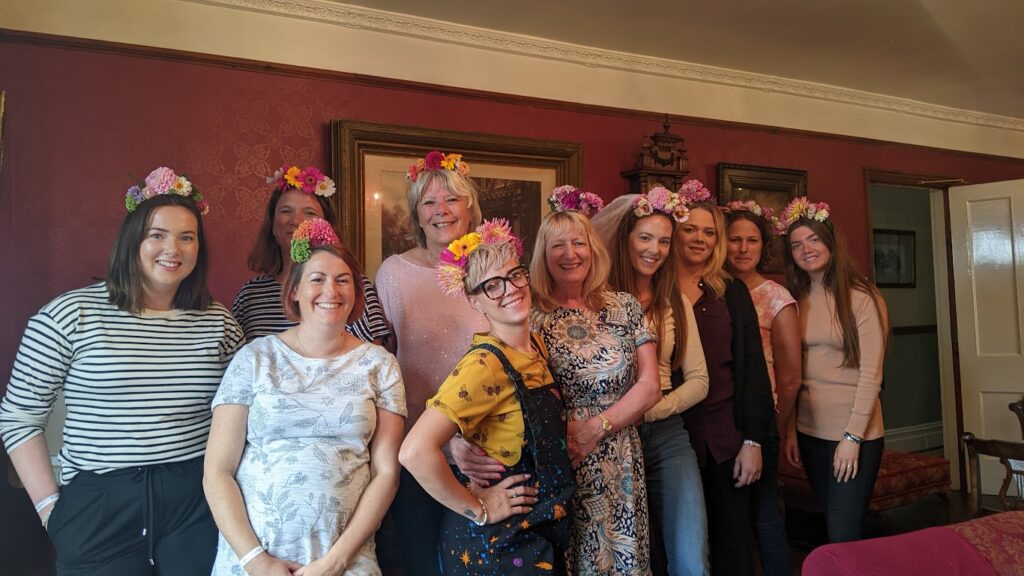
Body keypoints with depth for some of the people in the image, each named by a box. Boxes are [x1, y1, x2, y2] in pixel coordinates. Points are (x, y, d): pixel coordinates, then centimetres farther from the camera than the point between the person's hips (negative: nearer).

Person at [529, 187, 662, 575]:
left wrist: (596, 429, -11)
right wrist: (563, 433, -19)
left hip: (619, 466, 3)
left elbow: (649, 386, 0)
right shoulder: (531, 315, -4)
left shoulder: (625, 307, 4)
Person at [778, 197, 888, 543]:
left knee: (843, 537, -4)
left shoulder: (862, 297, -8)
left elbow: (870, 373, -12)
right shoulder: (797, 300, 7)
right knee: (830, 526, 15)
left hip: (856, 433, -5)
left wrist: (853, 436, -15)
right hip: (809, 431, 5)